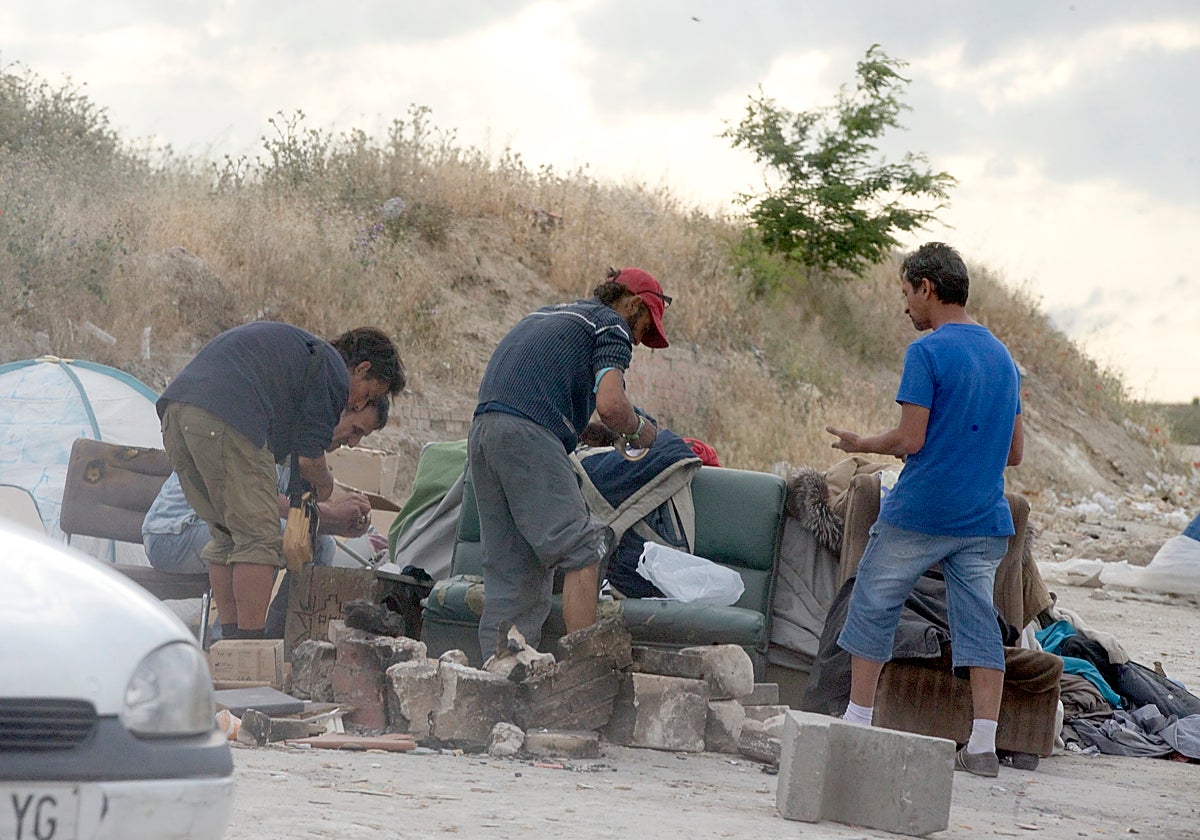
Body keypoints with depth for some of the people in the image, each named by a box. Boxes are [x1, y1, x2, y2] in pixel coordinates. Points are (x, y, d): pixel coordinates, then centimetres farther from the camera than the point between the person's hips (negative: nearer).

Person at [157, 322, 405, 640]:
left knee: (226, 535, 17)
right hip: (225, 418, -9)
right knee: (260, 537, -4)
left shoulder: (296, 344, 34)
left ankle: (230, 640, 16)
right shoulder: (334, 372, 7)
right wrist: (325, 484, 26)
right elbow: (309, 459, 3)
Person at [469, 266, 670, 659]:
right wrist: (637, 429, 10)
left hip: (482, 431, 8)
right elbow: (609, 405, -10)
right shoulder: (613, 326, 6)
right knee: (583, 552, -7)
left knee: (512, 569, 9)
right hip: (528, 435, -8)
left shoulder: (548, 314, 32)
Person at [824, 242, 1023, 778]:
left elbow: (910, 438, -14)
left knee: (874, 606, 9)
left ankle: (857, 721, 12)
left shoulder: (927, 352, -10)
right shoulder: (1003, 357, 13)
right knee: (978, 619, 3)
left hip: (919, 512, -6)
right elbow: (1013, 453, 15)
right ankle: (982, 745, -1)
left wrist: (862, 445, 3)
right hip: (985, 518, 6)